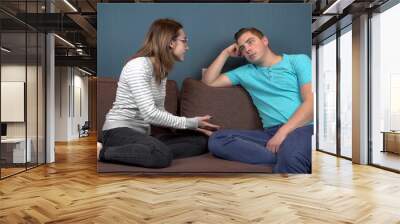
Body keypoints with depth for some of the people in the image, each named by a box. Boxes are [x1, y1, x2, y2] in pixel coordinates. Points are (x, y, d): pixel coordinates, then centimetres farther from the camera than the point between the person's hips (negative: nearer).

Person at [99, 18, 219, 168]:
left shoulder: (162, 70, 12)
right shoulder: (138, 65, -15)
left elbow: (159, 112, 8)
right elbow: (150, 114, -22)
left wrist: (194, 125, -1)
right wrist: (191, 123, -14)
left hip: (141, 134, 9)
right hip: (119, 131, -8)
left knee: (200, 140, -5)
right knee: (162, 155, -37)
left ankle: (133, 152, -13)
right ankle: (102, 152, -15)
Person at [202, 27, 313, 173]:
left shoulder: (298, 60, 11)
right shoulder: (245, 72, 24)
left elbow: (311, 101, -2)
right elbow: (208, 81, 24)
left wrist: (283, 132, -15)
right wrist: (226, 53, 21)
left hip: (303, 128, -6)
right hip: (271, 132, 7)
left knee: (289, 155, -44)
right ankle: (282, 158, -26)